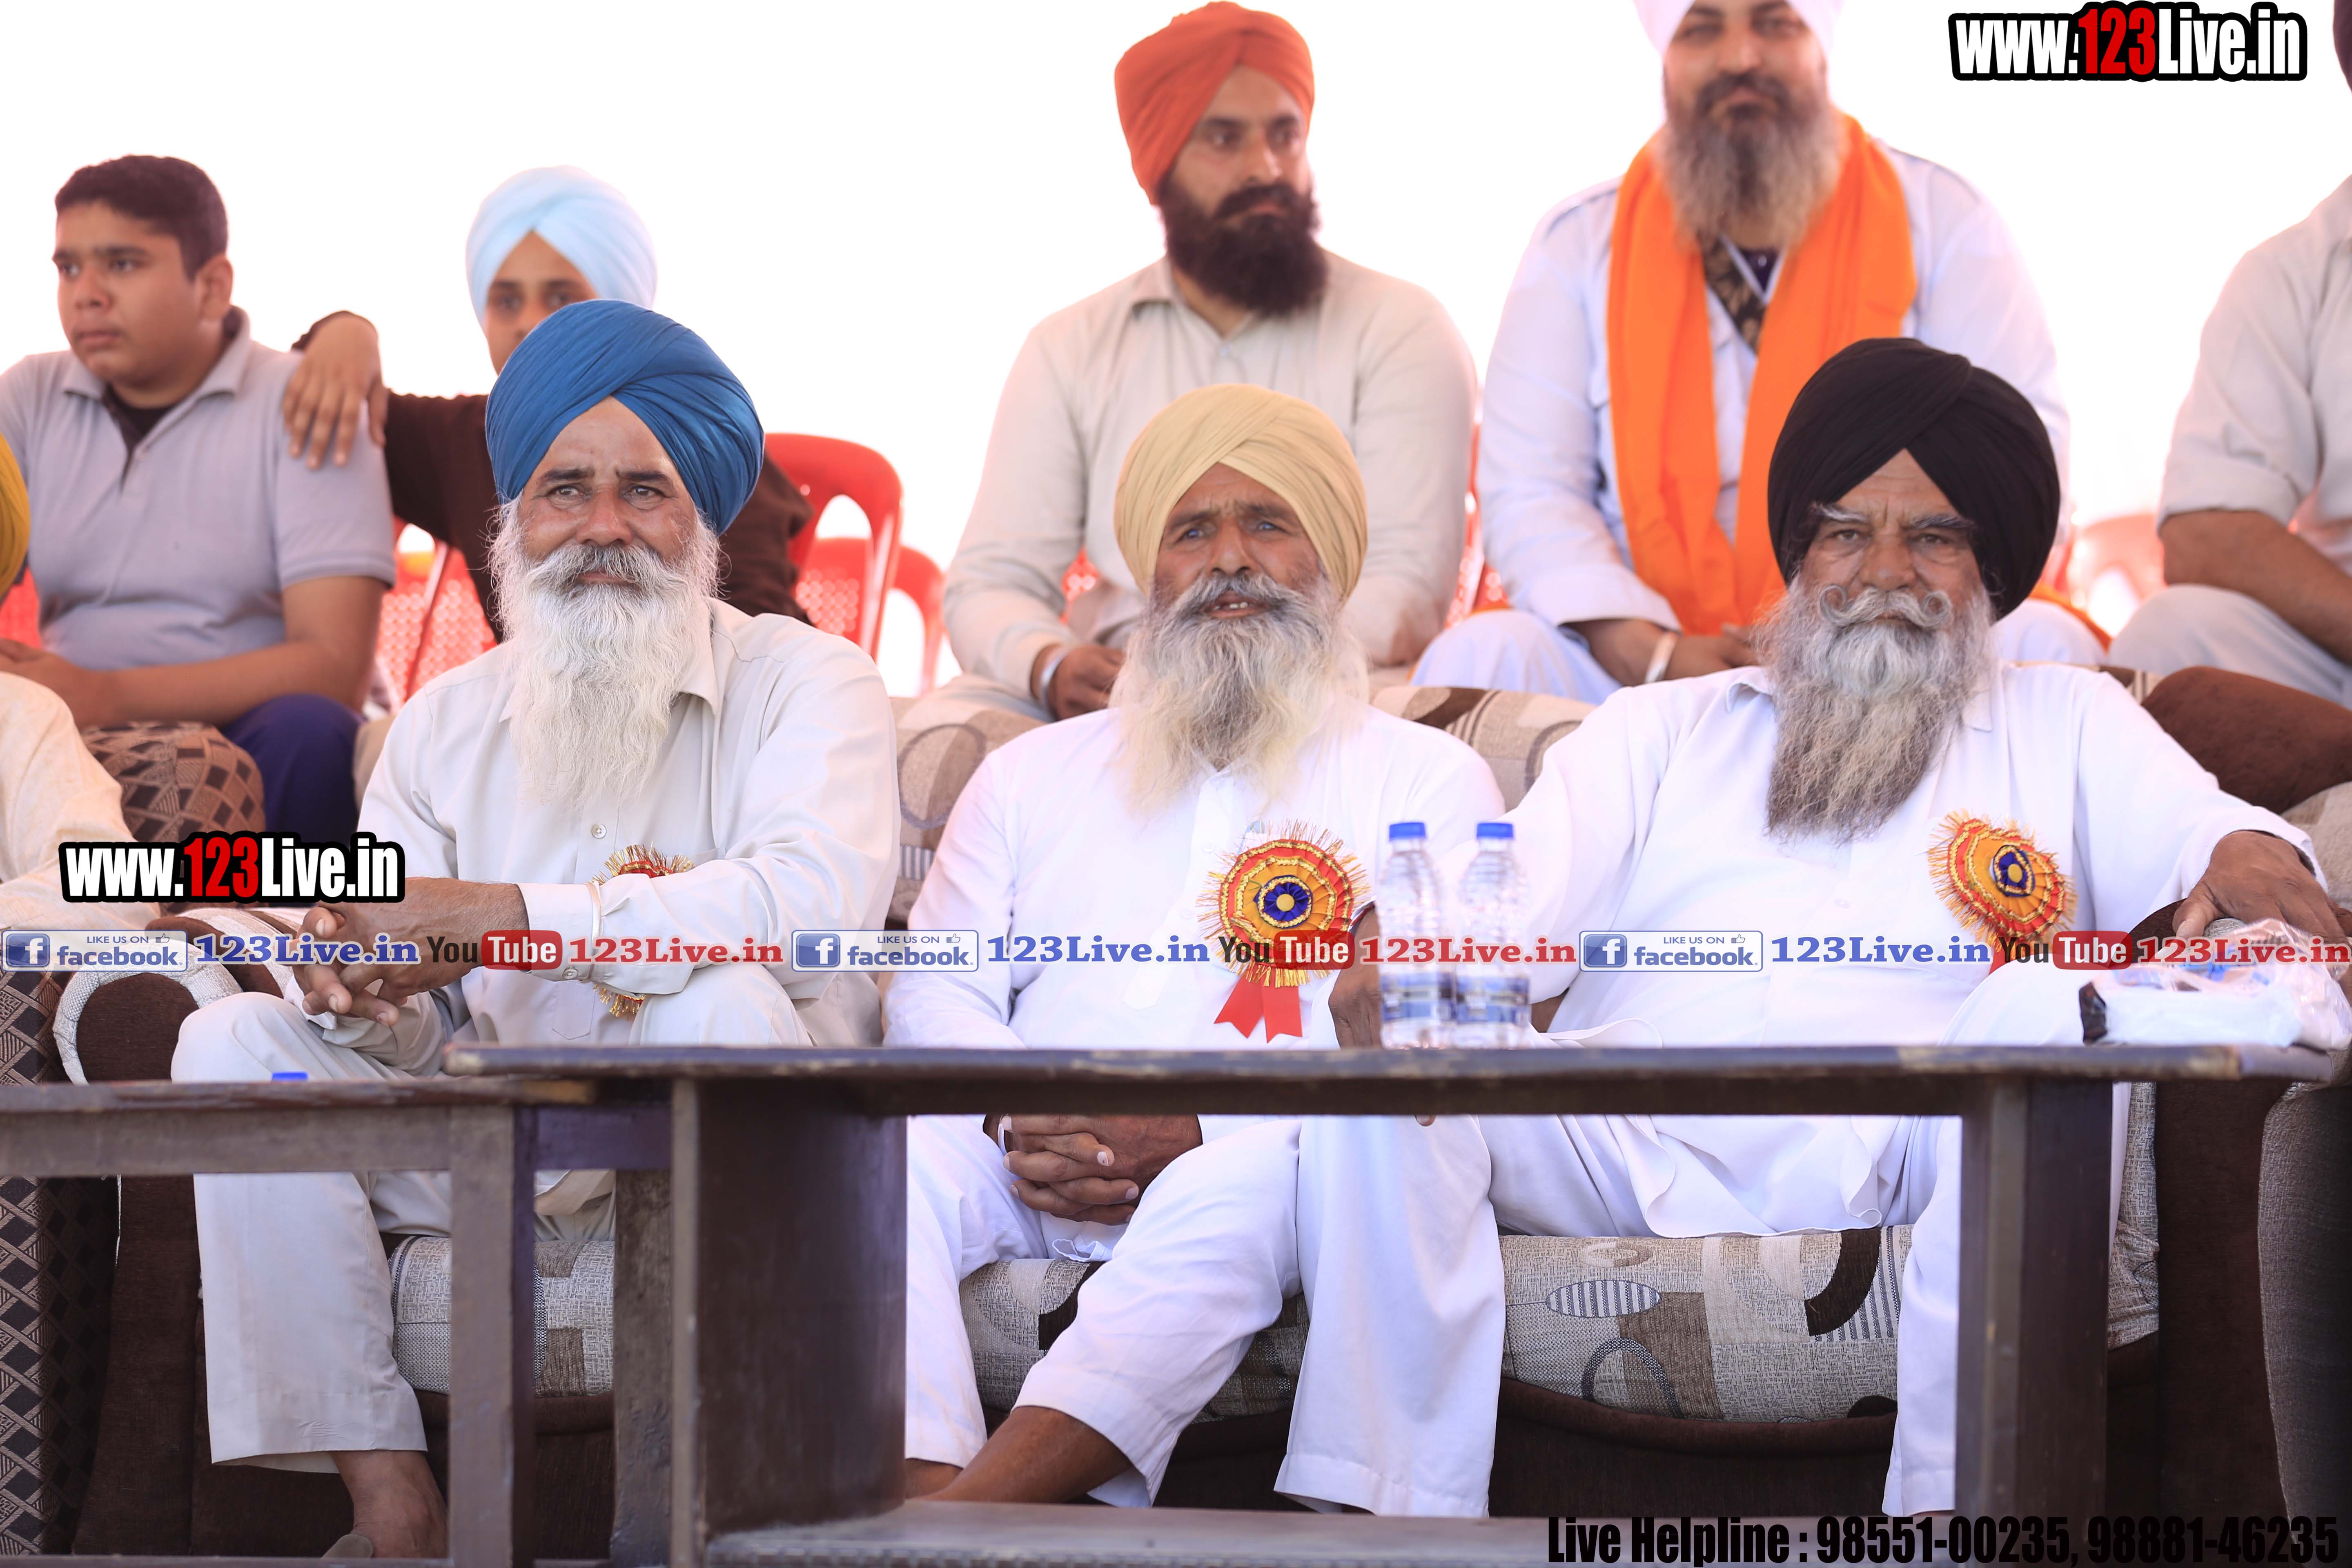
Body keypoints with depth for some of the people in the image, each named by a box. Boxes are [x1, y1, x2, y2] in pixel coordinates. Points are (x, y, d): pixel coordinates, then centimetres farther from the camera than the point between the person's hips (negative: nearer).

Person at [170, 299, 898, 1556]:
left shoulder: (801, 683, 1)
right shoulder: (446, 723, 15)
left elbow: (815, 901, -22)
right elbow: (416, 1042, 10)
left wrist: (500, 916, -23)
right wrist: (365, 1003, -17)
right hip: (493, 1148, 4)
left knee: (725, 1003, -33)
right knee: (233, 1041, -12)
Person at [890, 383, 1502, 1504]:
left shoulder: (1427, 778, 16)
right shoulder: (1034, 775, 29)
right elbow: (938, 993, 18)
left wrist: (1194, 1133, -14)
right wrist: (1020, 1120, -8)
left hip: (1268, 1162, -3)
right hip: (1036, 1179, 3)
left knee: (1248, 1182, -40)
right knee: (888, 1145, -30)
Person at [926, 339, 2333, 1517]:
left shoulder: (2062, 727, 27)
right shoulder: (1661, 736, 31)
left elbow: (2207, 832, 9)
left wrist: (2249, 861, -19)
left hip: (1917, 1166, -1)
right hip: (1634, 1159, 2)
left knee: (2046, 1007, -32)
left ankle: (1966, 1521, -37)